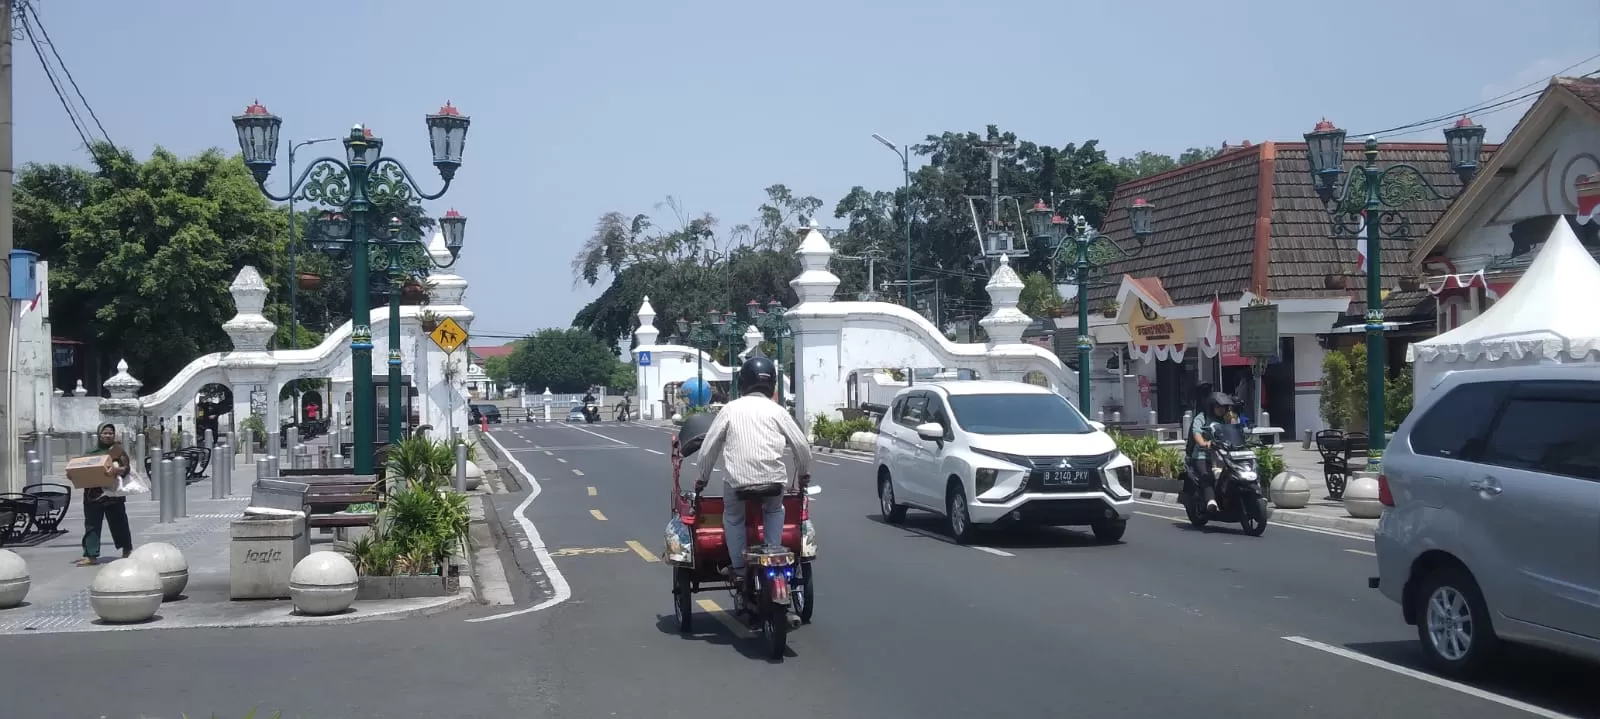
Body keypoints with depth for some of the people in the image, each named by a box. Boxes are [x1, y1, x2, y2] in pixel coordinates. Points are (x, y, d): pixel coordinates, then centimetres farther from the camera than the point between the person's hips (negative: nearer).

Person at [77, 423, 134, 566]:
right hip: (92, 494, 3)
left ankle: (127, 550, 21)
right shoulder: (92, 452, 15)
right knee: (91, 526, -1)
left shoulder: (118, 450, 4)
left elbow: (126, 468, -9)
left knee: (119, 524, 6)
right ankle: (91, 556, -1)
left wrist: (117, 470, -31)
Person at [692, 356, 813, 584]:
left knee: (733, 517, 22)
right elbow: (801, 445, 14)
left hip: (737, 479, -1)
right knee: (774, 511, 29)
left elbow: (708, 448, 12)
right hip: (773, 479, 1)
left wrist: (703, 478, 25)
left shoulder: (731, 409, 10)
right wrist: (804, 473, 30)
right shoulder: (777, 410, 12)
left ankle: (738, 568, 13)